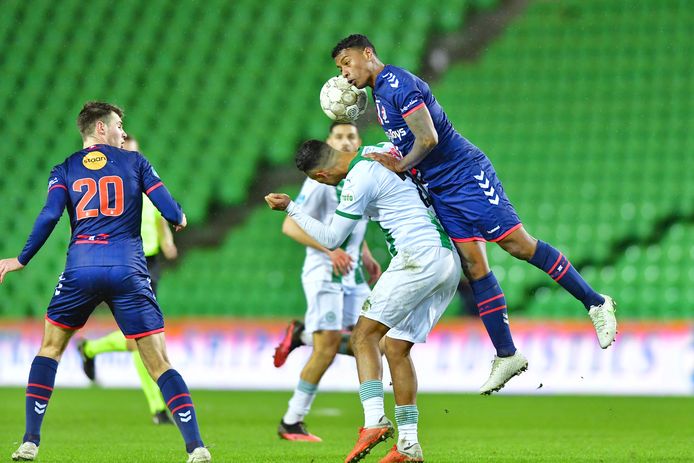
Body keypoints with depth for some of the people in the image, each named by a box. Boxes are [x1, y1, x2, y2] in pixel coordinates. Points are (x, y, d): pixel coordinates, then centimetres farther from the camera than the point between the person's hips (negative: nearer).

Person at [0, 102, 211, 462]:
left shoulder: (64, 170, 12)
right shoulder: (134, 162, 11)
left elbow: (49, 216, -3)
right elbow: (170, 210, 4)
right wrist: (180, 220, 27)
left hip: (81, 269, 1)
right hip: (128, 271, -1)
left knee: (50, 349, 20)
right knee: (159, 364, 0)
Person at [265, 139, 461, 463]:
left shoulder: (359, 179, -10)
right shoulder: (380, 150, 14)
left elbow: (331, 239, -4)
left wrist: (289, 207, 1)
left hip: (419, 257, -9)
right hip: (451, 261, 9)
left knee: (364, 335, -9)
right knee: (396, 348, 9)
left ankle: (374, 420, -26)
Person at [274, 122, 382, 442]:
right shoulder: (321, 179, -11)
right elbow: (290, 226, -15)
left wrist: (366, 257, 12)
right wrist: (330, 250, -24)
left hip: (352, 272, 7)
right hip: (324, 271, -7)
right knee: (329, 343, -14)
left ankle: (303, 335, 19)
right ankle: (291, 423, -5)